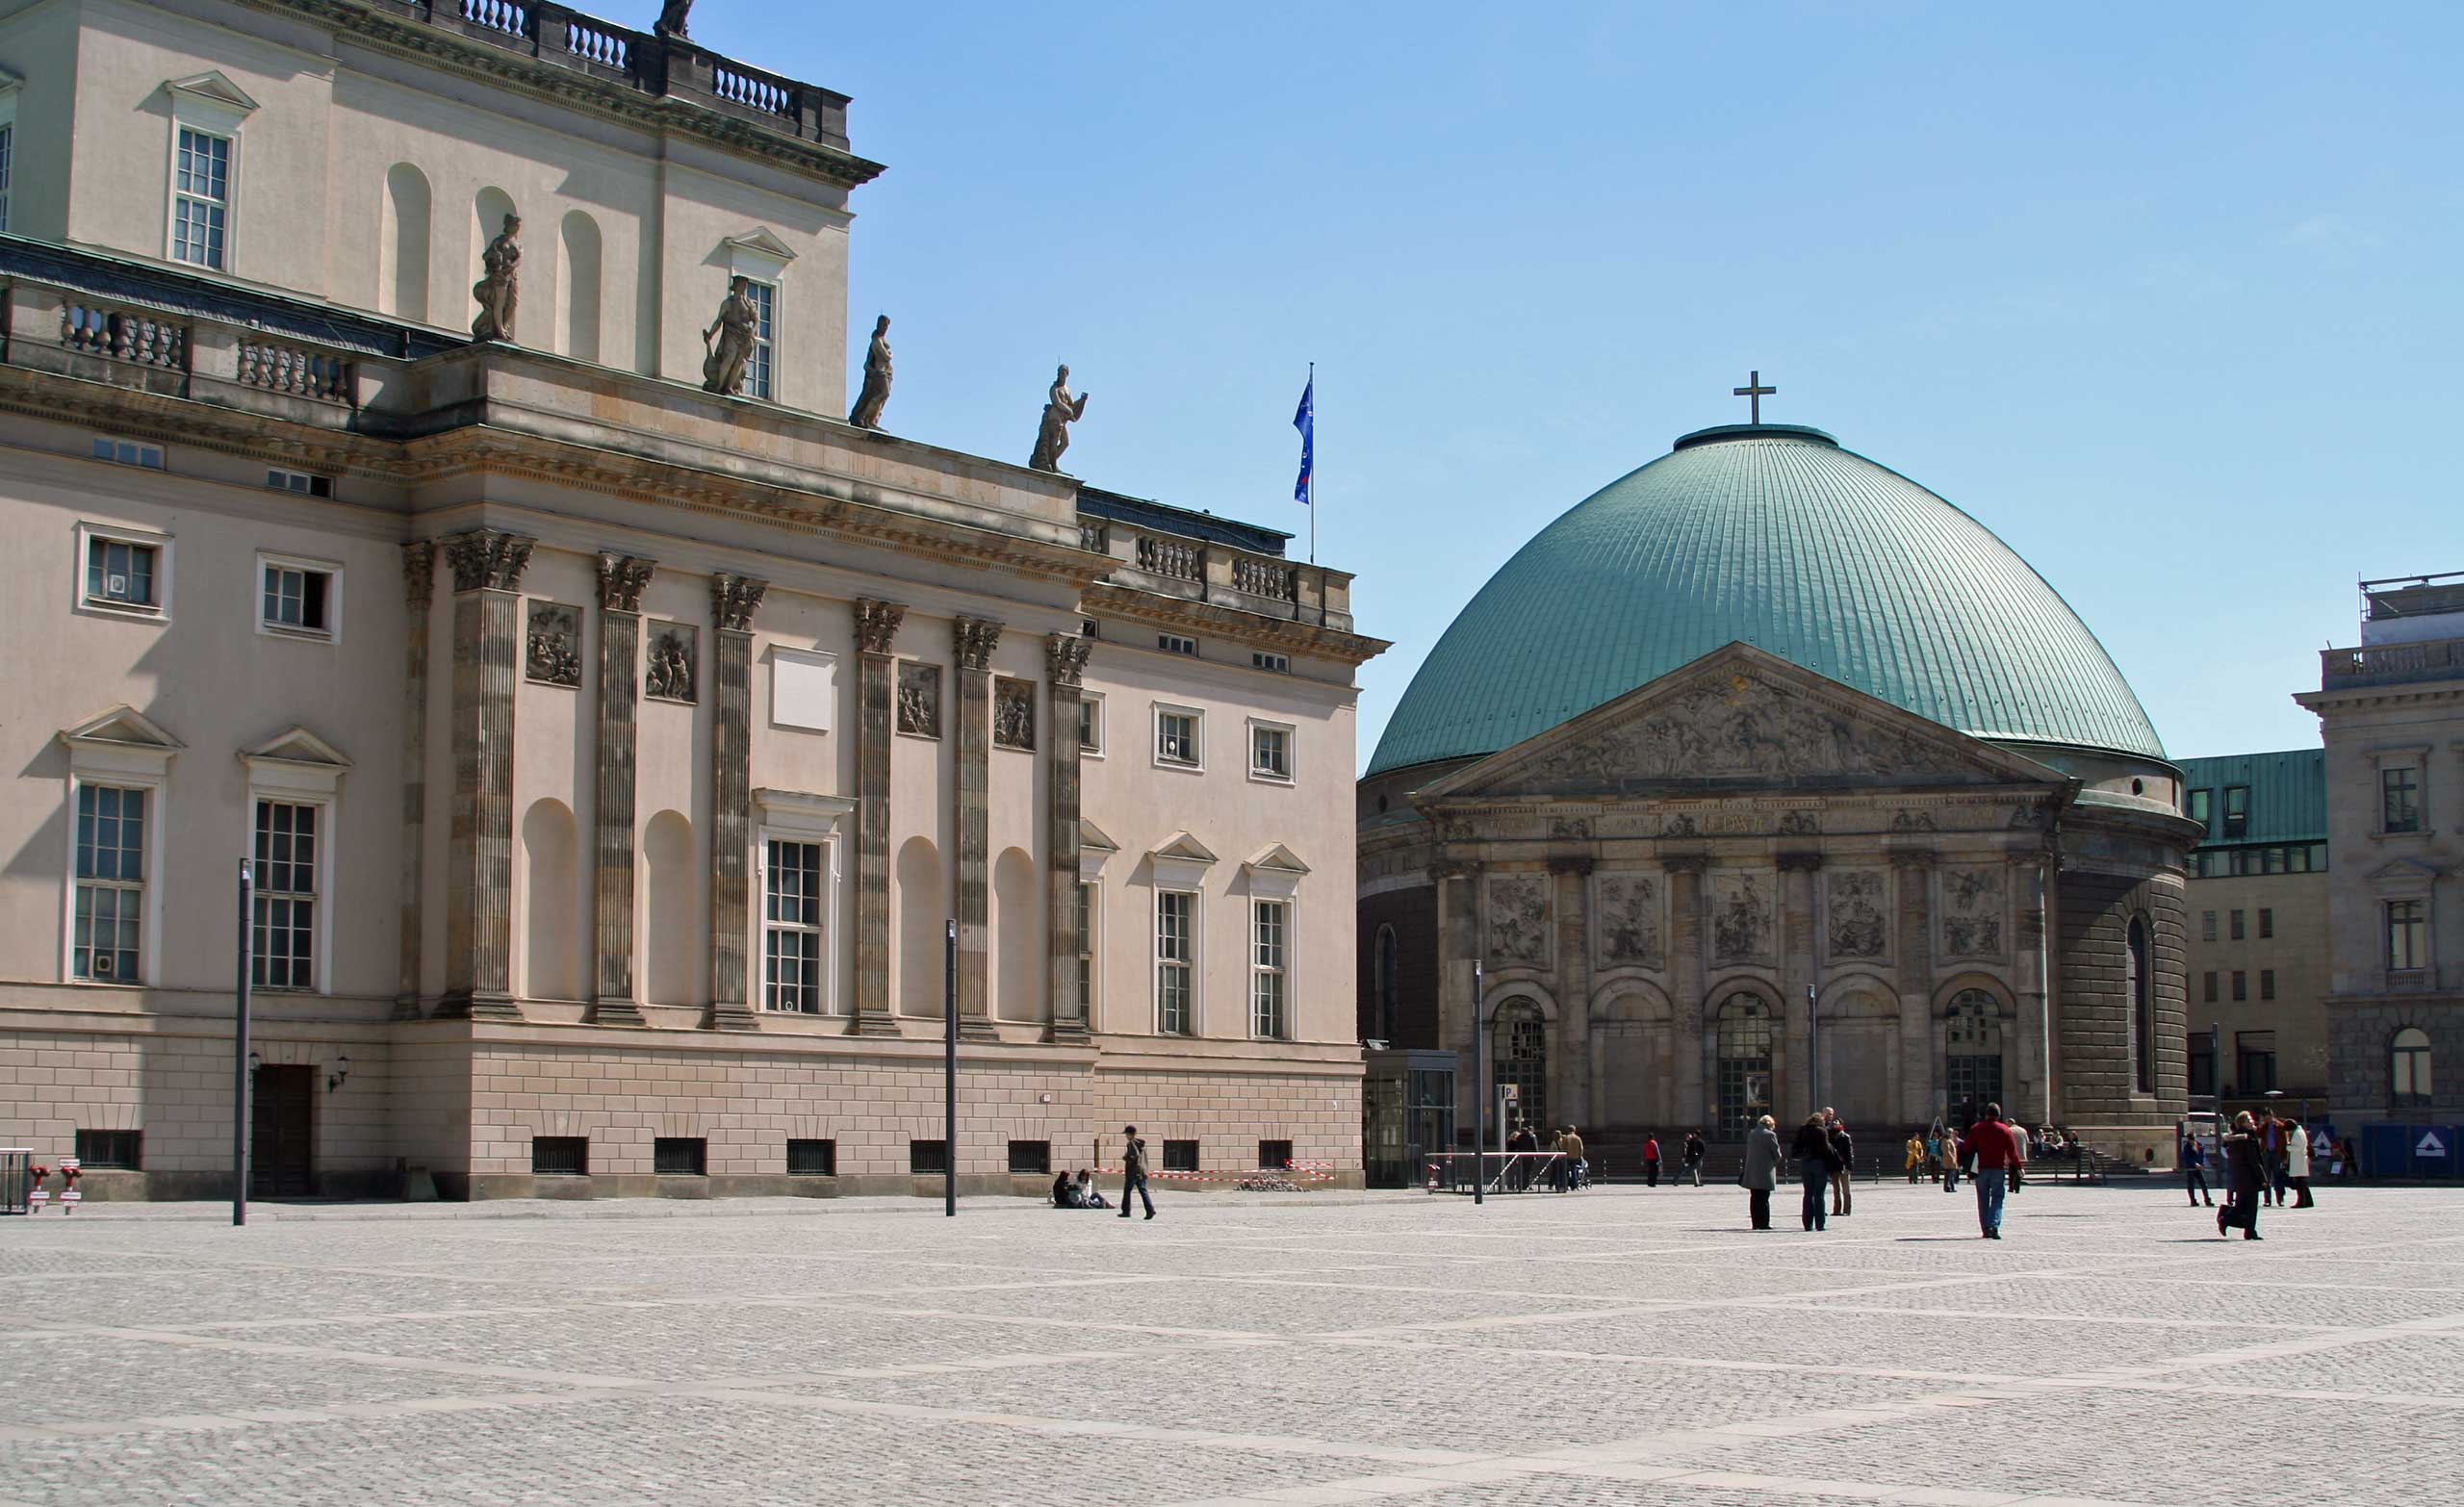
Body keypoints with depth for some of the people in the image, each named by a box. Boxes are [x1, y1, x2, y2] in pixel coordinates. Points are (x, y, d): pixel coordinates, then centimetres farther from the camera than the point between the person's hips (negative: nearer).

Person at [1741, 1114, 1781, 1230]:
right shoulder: (1770, 1135, -9)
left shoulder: (1751, 1133, 9)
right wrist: (1775, 1161, 15)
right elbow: (1776, 1153, -6)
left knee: (1754, 1198, 9)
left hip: (1751, 1171, 6)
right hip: (1765, 1171, -6)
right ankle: (1763, 1223, -3)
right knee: (1764, 1198, -3)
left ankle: (1755, 1223, 9)